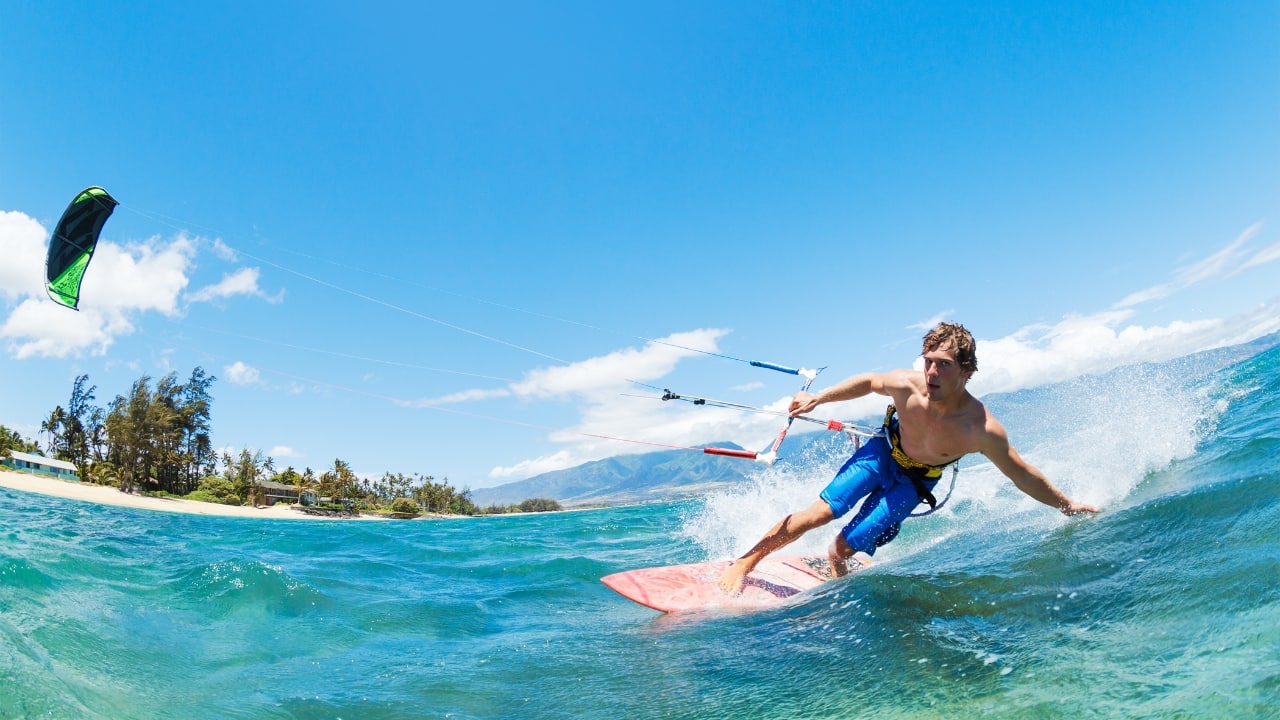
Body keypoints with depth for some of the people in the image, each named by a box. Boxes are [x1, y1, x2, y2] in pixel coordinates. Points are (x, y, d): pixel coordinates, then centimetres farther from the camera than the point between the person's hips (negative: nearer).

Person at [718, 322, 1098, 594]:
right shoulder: (906, 384, -28)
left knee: (843, 547, -7)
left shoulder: (982, 428, -32)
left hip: (915, 482, -1)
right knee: (818, 513, -13)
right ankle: (745, 562, 1)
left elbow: (1023, 476, -17)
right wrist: (817, 398, -6)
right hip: (883, 454, 1)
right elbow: (868, 382, -6)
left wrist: (1069, 505, -10)